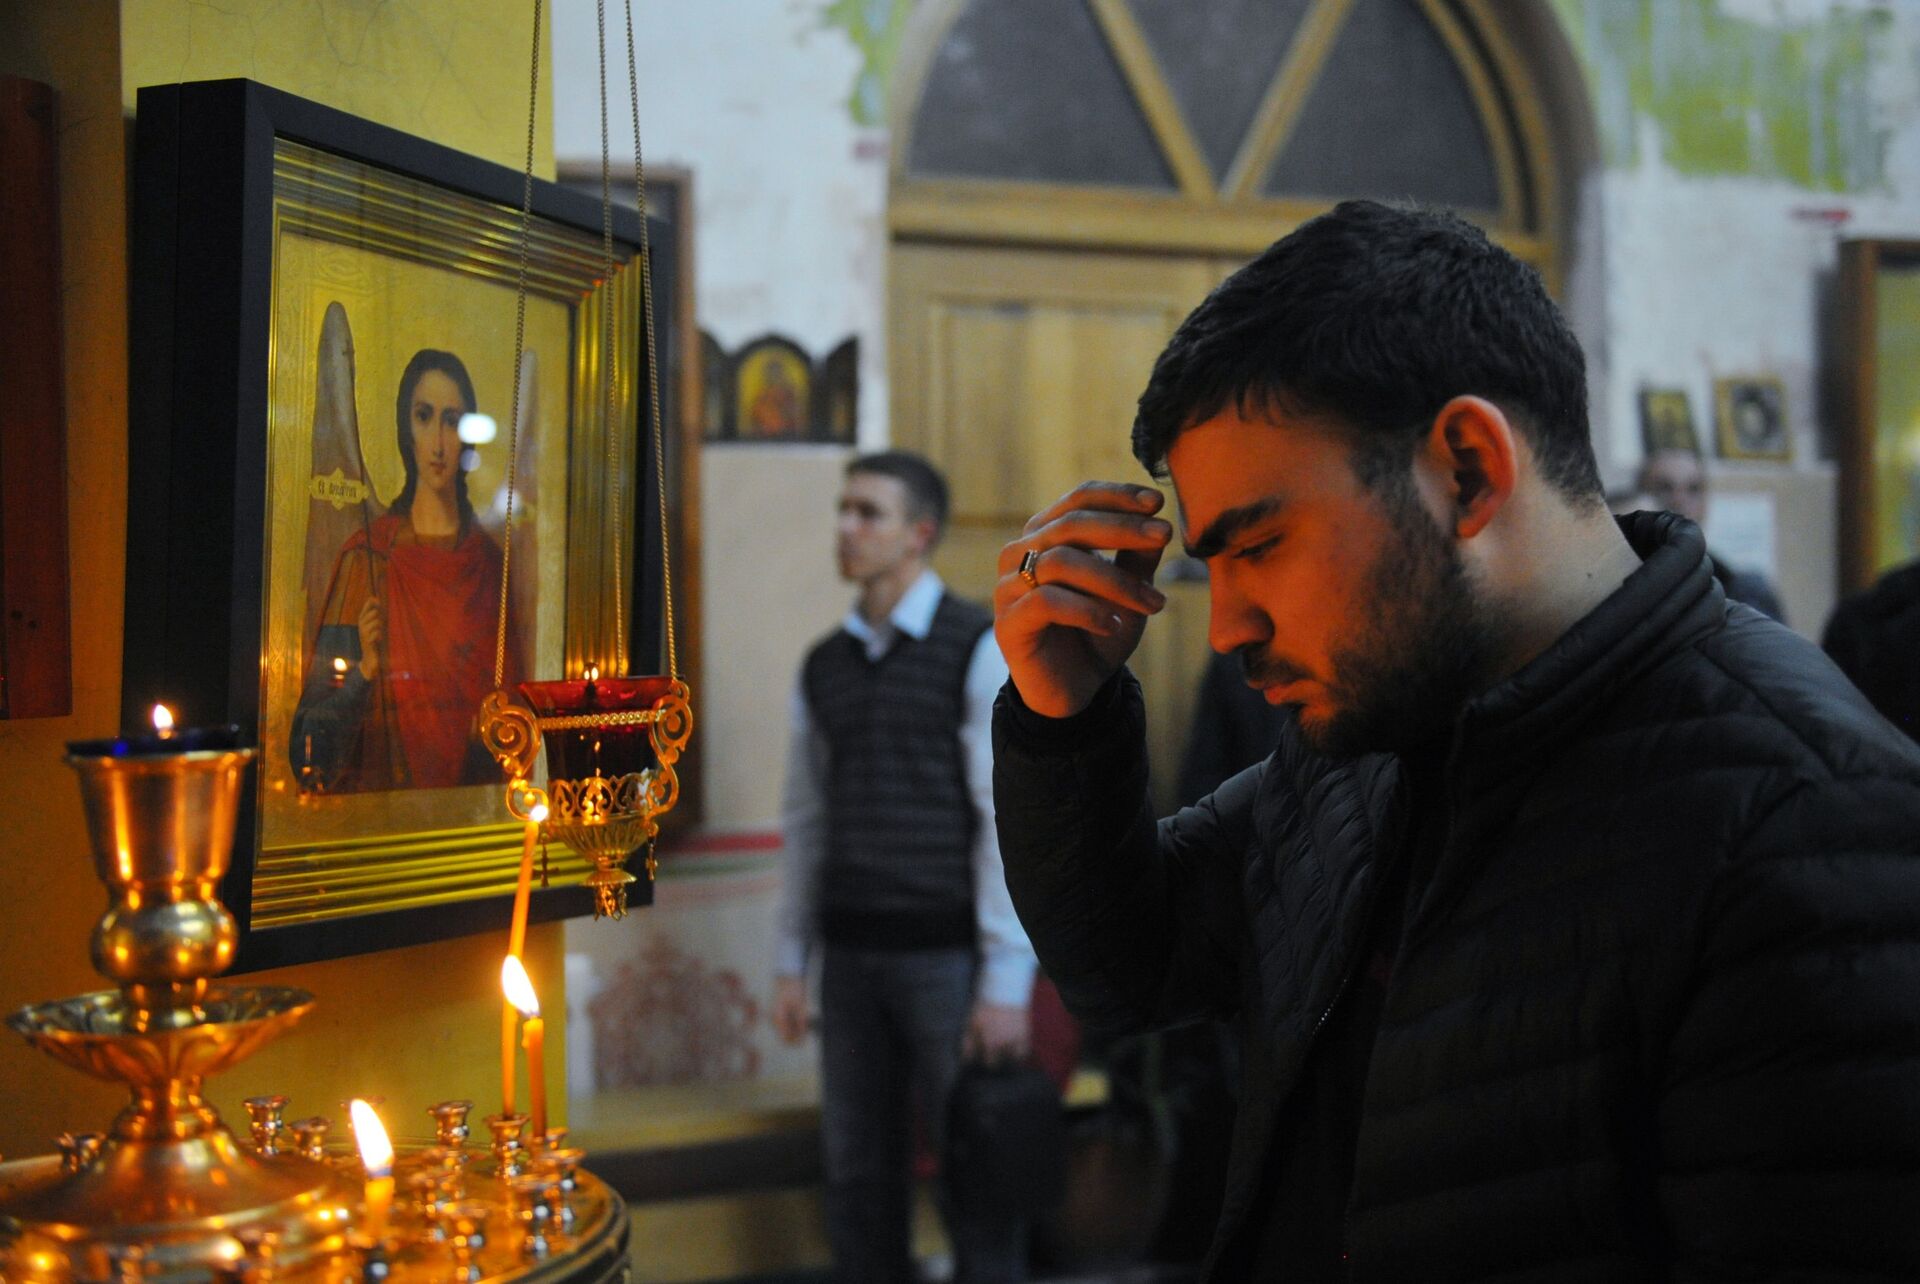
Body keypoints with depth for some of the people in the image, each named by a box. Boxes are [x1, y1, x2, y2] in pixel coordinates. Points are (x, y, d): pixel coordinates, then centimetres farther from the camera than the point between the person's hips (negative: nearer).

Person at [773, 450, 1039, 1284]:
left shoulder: (980, 650, -6)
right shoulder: (824, 666, 11)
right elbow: (806, 822, 14)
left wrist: (1006, 981, -13)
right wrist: (791, 963, 11)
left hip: (947, 955, -5)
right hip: (851, 956, 5)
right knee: (860, 1181, 10)